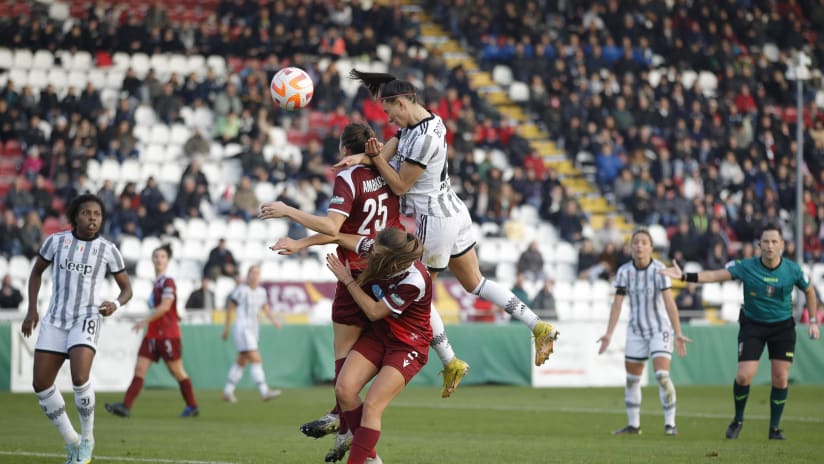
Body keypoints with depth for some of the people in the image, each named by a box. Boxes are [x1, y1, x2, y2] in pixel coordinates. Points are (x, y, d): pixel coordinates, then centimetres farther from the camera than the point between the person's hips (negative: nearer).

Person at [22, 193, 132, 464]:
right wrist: (32, 309, 6)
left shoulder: (108, 250, -3)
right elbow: (36, 272, 16)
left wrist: (116, 305, -17)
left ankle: (87, 438, -3)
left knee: (79, 378, -26)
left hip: (86, 320, -3)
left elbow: (126, 289, 6)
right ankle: (71, 441, 15)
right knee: (41, 384, -3)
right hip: (55, 320, 3)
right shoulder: (56, 241, 1)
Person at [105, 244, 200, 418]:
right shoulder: (156, 282, 14)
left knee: (177, 372, 3)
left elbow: (165, 306, -21)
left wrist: (145, 321, -19)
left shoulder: (168, 281, -11)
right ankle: (126, 406, -12)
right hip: (152, 335, 8)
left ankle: (193, 407, 16)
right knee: (139, 369, -4)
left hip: (168, 335, -8)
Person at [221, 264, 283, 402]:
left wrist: (274, 320, -7)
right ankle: (264, 392, -23)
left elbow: (266, 308, 14)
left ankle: (227, 392, 24)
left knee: (241, 362, 14)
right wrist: (227, 328, 2)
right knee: (256, 359, -17)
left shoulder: (261, 291, 10)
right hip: (242, 329, -8)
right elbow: (230, 308, -2)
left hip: (253, 329, 8)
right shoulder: (241, 290, -9)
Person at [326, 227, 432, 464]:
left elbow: (374, 312, -20)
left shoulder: (414, 282, -31)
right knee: (344, 390, -10)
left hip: (407, 345, -7)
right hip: (377, 334, 7)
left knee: (372, 406, -17)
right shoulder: (377, 249, -14)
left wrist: (347, 280, -13)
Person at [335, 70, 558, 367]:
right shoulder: (414, 124, 6)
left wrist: (374, 157, -23)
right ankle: (539, 327, 13)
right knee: (474, 283, 17)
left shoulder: (424, 138, -24)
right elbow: (385, 154, -1)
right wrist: (364, 156, -20)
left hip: (435, 220, -10)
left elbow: (400, 186, -17)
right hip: (454, 212, 10)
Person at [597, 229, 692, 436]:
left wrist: (678, 333, -27)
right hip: (636, 330, 4)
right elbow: (617, 304, -3)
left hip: (660, 328, -4)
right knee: (632, 378, 7)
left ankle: (670, 423, -9)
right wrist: (608, 334, -9)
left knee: (662, 374, -18)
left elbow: (669, 302, -21)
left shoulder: (659, 269, -16)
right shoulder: (624, 271, -6)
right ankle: (633, 425, 21)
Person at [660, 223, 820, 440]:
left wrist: (813, 321, 3)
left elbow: (809, 291, 8)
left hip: (783, 326, 1)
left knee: (781, 378, -5)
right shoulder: (746, 267, -15)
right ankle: (738, 420, 14)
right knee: (744, 376, -11)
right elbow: (716, 275, -20)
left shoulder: (792, 270, -10)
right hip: (752, 325, -1)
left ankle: (775, 428, 11)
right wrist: (684, 276, -32)